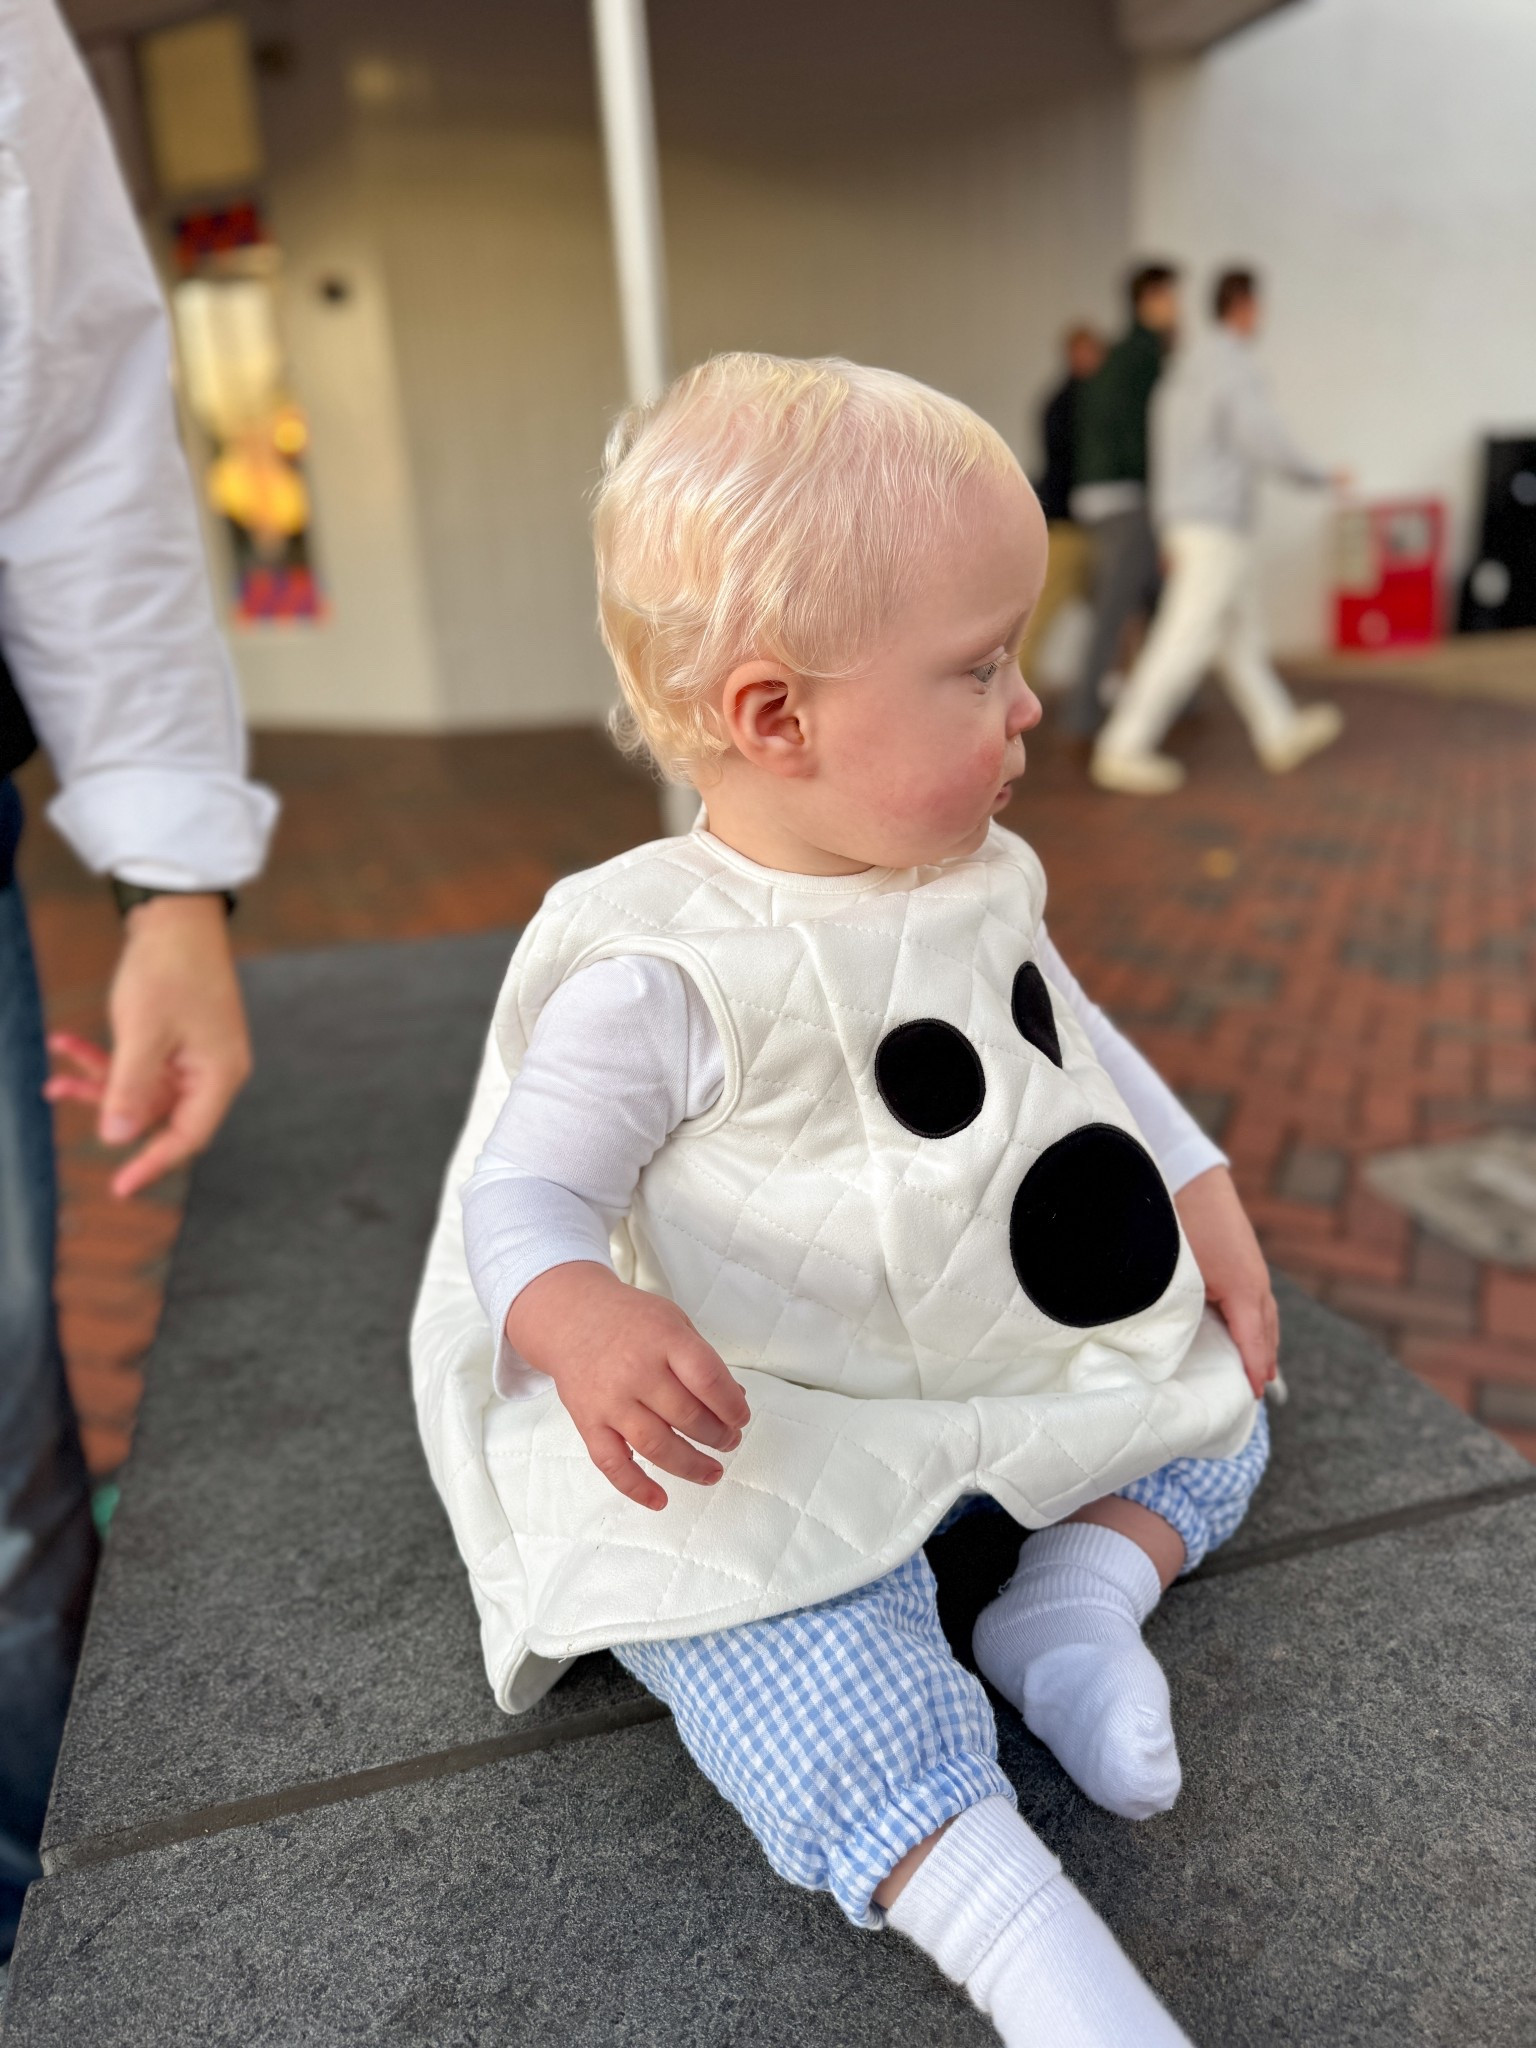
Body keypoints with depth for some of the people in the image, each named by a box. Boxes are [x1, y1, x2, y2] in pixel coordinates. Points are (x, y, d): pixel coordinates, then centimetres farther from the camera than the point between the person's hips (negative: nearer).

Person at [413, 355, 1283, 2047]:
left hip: (1049, 1364, 8)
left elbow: (1075, 1045, 15)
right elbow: (522, 1192, -20)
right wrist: (582, 1316, -42)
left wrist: (1203, 1194, 8)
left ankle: (1084, 1593, 0)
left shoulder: (981, 884, 0)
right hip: (791, 1434, -7)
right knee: (796, 1646, -28)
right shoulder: (661, 970, -24)